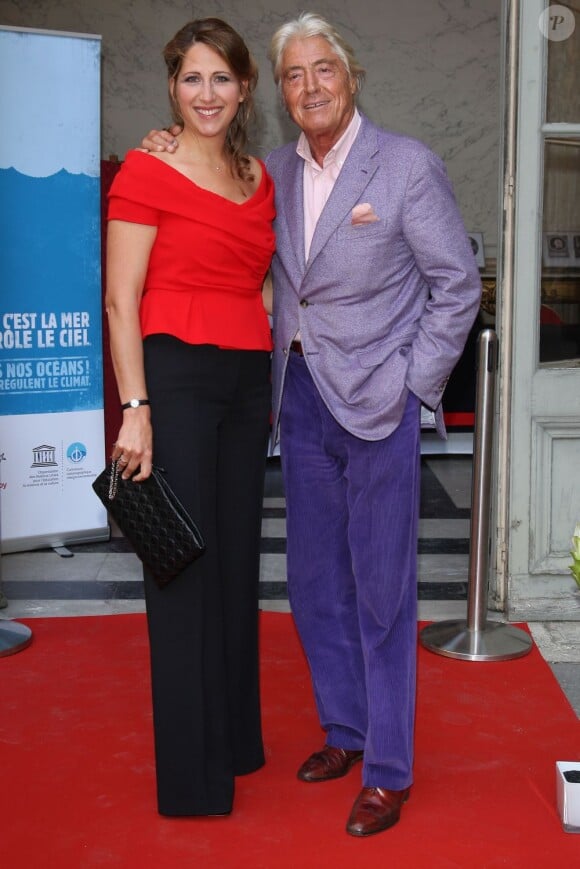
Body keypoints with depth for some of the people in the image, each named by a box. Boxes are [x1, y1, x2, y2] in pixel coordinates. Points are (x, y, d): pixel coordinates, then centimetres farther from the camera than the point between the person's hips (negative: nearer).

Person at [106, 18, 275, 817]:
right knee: (184, 565, 0)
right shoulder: (147, 172, -5)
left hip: (247, 381, 6)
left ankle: (234, 739, 29)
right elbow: (121, 302, -9)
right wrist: (135, 409, -16)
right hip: (177, 375, -6)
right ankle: (190, 774, 13)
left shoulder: (260, 179, 13)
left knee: (237, 560, 12)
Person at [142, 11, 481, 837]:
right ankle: (343, 731, 33)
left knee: (380, 590, 1)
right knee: (314, 583, 14)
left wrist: (412, 387, -8)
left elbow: (457, 284, -4)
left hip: (376, 403, -5)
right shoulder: (274, 171, 8)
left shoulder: (408, 165, -7)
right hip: (301, 397, 6)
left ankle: (388, 771, 14)